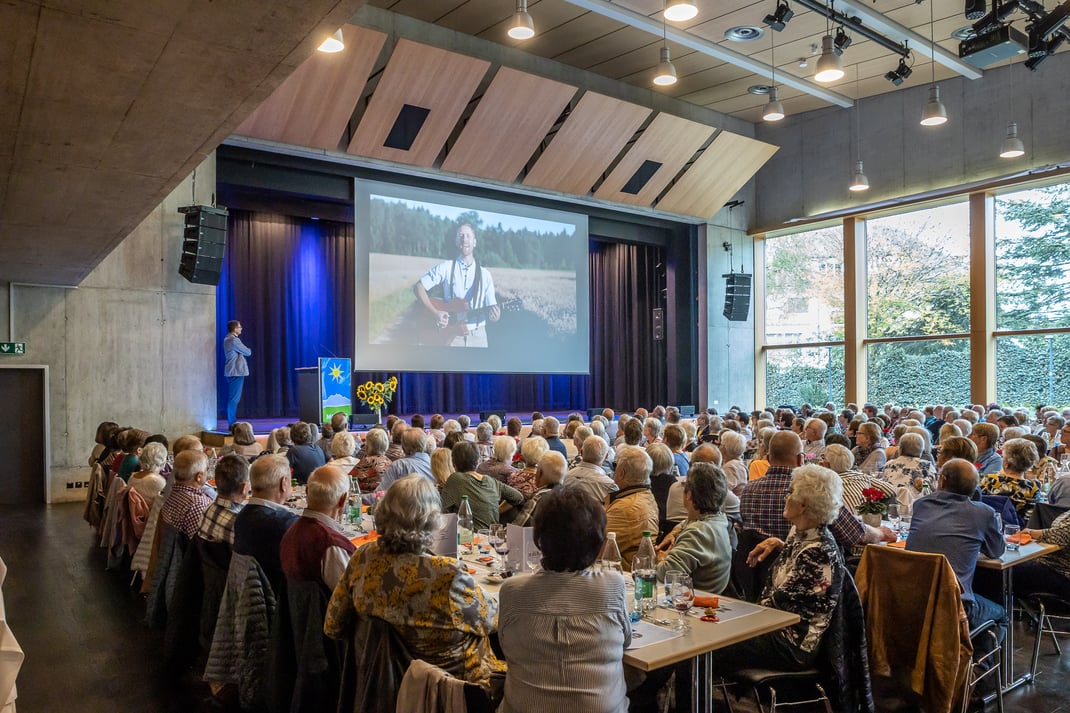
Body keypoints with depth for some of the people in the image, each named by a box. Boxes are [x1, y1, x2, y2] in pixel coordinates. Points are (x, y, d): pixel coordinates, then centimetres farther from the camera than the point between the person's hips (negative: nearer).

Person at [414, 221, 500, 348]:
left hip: (477, 335, 2)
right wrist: (435, 313, -12)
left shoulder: (485, 274, 5)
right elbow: (418, 287, -2)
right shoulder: (445, 268, -1)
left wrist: (494, 314, -17)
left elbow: (491, 307, 6)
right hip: (451, 335, -2)